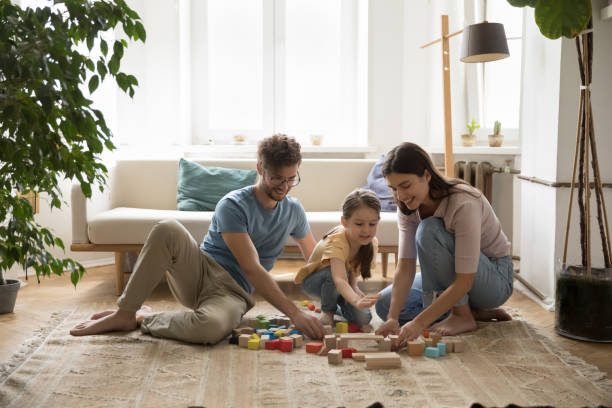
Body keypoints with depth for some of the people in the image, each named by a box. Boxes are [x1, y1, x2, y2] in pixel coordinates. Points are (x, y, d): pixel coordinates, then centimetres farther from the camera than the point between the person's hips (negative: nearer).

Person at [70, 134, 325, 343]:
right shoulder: (233, 206, -11)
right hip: (199, 273, -1)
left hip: (231, 292, 2)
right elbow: (251, 268, -19)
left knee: (211, 327, -39)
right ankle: (125, 314, -19)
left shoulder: (294, 211, 6)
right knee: (167, 229, -33)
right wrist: (294, 313, -25)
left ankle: (143, 319, -9)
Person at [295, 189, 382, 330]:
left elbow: (354, 271, -7)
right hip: (312, 281, -5)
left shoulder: (372, 243, -18)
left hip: (340, 286, 5)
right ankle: (327, 311, -10)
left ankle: (338, 307, 15)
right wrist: (356, 301, -71)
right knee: (333, 272, -39)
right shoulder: (337, 242, -39)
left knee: (363, 318, -18)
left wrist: (354, 287, -27)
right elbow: (339, 279, -54)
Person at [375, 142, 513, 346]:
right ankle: (476, 312, 1)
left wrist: (420, 322, -38)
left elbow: (464, 282, -33)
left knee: (429, 230, -30)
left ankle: (463, 316, -15)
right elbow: (405, 268, -14)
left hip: (496, 278, -7)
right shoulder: (408, 209, -10)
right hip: (452, 276, 7)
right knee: (386, 304, -5)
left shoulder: (463, 204, -31)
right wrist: (393, 318, -28)